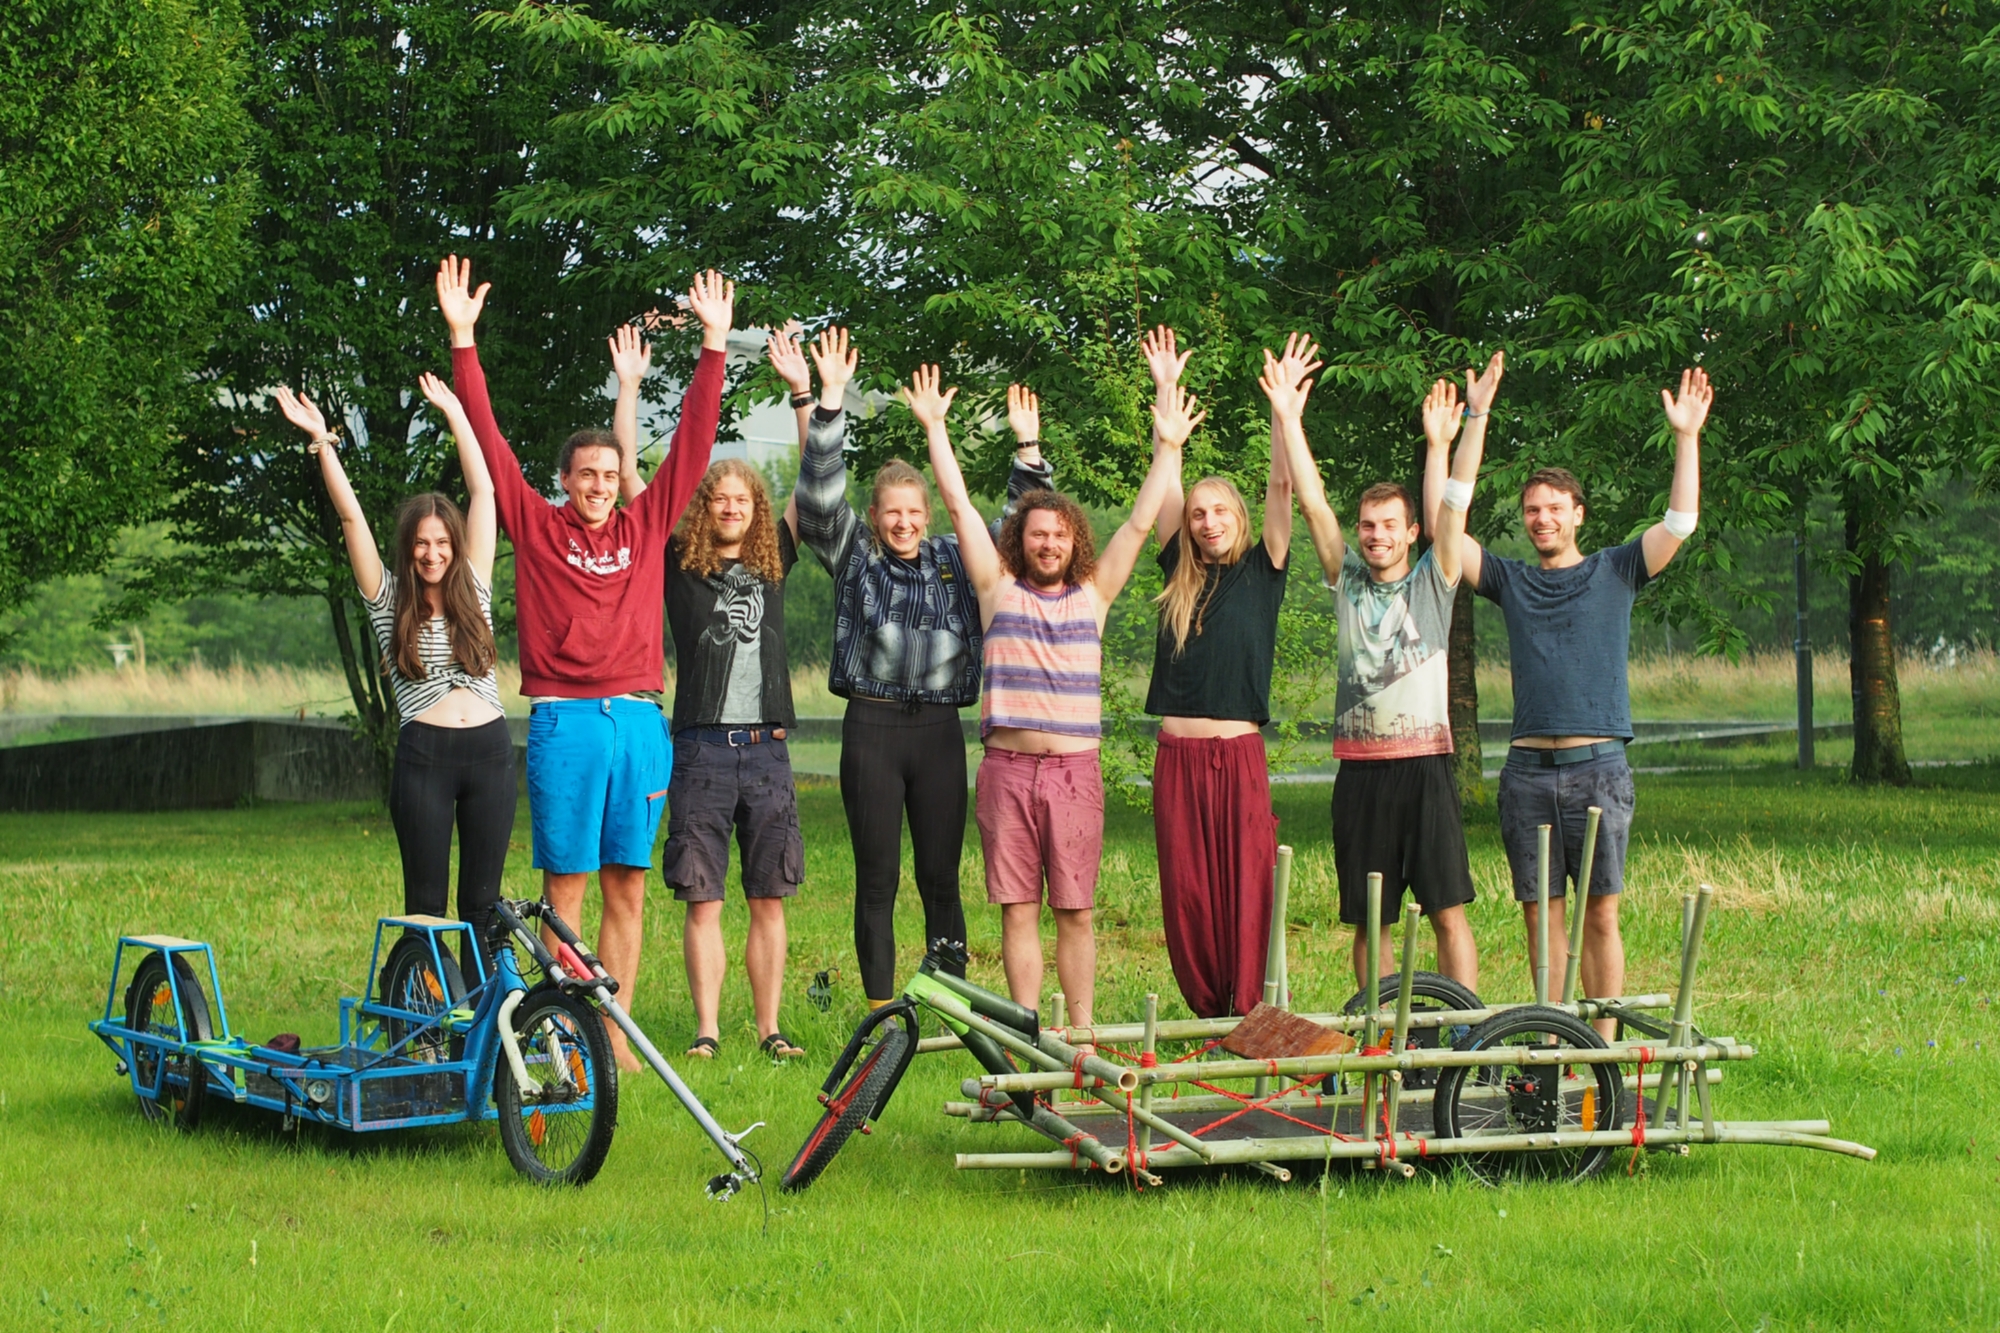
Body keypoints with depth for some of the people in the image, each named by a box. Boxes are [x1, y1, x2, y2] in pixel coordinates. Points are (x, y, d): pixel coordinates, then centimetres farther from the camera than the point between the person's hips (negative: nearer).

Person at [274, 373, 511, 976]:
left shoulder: (472, 591, 11)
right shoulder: (388, 600, 6)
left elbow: (483, 491, 11)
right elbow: (351, 518, 0)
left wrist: (454, 412, 13)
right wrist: (321, 441, -5)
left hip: (489, 750, 2)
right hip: (424, 755, -2)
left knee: (483, 902, 5)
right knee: (426, 903, 0)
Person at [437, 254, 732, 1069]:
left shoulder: (644, 528, 12)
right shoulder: (537, 527, 5)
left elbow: (691, 444, 13)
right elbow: (488, 442, 1)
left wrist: (713, 346, 10)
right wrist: (462, 341, -5)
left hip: (638, 720, 3)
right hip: (565, 721, -3)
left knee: (627, 887, 5)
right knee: (566, 885, -1)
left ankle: (616, 1032, 9)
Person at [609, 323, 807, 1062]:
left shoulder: (772, 560, 12)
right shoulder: (678, 560, 5)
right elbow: (630, 476, 2)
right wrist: (628, 388, 0)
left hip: (766, 746, 2)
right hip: (702, 745, -2)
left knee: (769, 898, 4)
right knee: (703, 899, -2)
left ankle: (769, 1029, 8)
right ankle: (707, 1030, 1)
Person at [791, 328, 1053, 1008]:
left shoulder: (956, 560, 14)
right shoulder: (855, 556, 6)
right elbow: (819, 493, -6)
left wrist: (1028, 455, 2)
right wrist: (830, 401, -14)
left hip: (939, 728, 2)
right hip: (873, 726, -2)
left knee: (941, 876, 2)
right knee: (876, 878, 0)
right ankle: (881, 1012, 4)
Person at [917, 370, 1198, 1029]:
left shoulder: (1093, 595, 10)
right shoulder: (999, 590, 8)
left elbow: (1141, 522, 8)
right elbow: (959, 505, 6)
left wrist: (1167, 447, 2)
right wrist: (934, 428, 3)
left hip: (1075, 770, 0)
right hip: (1007, 769, 0)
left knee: (1075, 911, 2)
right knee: (1018, 909, 2)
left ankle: (1081, 1030, 6)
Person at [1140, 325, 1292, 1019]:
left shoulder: (1261, 571, 6)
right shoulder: (1180, 576, 11)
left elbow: (1281, 487, -2)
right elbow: (1166, 482, 9)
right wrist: (1166, 393, 6)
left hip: (1240, 754, -2)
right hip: (1178, 754, 3)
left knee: (1247, 885, -4)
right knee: (1186, 889, 2)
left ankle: (1251, 1015, -2)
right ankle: (1207, 1014, 10)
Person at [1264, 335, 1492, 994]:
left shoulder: (1433, 581, 6)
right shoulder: (1347, 580, 10)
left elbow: (1454, 506, -4)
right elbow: (1313, 502, 3)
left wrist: (1472, 422, -14)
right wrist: (1287, 418, -5)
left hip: (1424, 765, -2)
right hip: (1360, 767, 3)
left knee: (1447, 909, -6)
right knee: (1368, 917, 6)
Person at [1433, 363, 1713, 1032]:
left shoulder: (1614, 571, 10)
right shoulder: (1509, 580, 14)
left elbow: (1679, 524, -1)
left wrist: (1687, 437, -8)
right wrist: (1452, 439, 1)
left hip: (1598, 767, -2)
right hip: (1528, 768, 2)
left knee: (1600, 912, -3)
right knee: (1542, 912, 2)